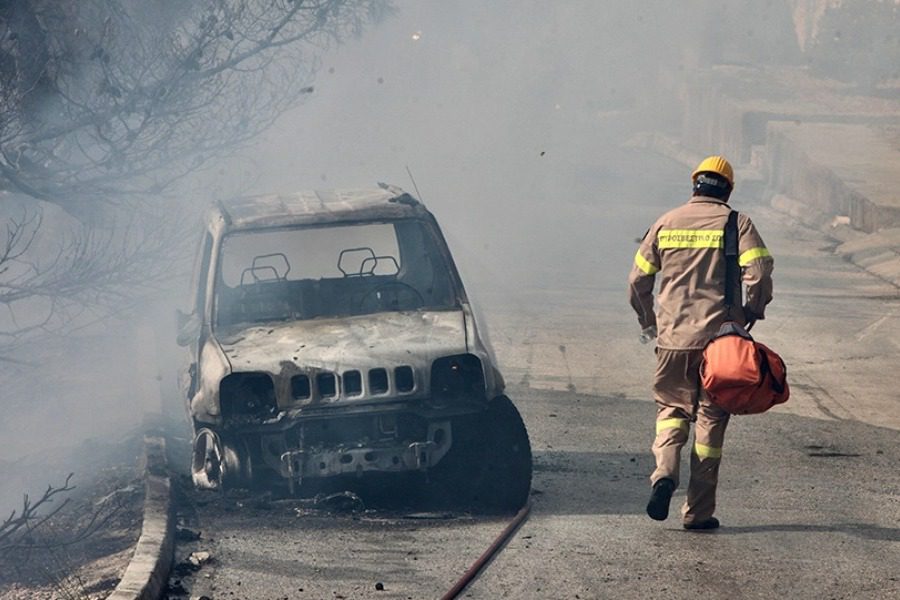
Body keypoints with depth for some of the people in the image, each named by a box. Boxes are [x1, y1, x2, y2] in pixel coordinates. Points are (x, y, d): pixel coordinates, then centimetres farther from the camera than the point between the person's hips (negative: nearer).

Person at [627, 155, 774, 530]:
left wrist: (648, 323, 24)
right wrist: (752, 312, 5)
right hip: (719, 338, -2)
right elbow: (759, 271, -13)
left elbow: (638, 278, 10)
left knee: (672, 406, 16)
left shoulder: (666, 224, 8)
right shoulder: (736, 224, -1)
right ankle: (698, 511, 5)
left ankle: (665, 470, -13)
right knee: (710, 418, 6)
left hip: (673, 337, 2)